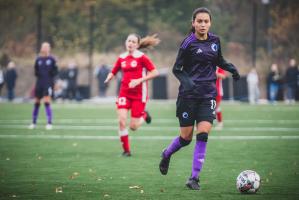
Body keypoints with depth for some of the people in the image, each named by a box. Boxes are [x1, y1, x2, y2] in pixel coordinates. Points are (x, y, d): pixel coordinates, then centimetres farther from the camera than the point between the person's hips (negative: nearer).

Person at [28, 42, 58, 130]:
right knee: (36, 102, 10)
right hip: (39, 82, 4)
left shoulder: (51, 59, -2)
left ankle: (49, 123, -11)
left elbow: (55, 71, 1)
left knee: (47, 102, -14)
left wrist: (51, 73, -17)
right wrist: (37, 73, -5)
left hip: (48, 82, -4)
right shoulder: (38, 59, 7)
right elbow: (36, 71, 15)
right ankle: (33, 123, 21)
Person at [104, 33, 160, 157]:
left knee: (133, 127, -4)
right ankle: (126, 150, 0)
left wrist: (139, 80, -19)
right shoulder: (122, 58, 7)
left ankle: (144, 115, 31)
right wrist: (109, 78, -6)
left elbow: (155, 72, -12)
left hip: (139, 94, -4)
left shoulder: (142, 57, -8)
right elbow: (113, 72, 18)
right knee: (122, 121, -14)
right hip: (124, 93, 4)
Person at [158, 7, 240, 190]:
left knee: (203, 135, -11)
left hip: (208, 95, 3)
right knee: (186, 137, 3)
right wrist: (186, 81, -24)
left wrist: (231, 68, 3)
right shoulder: (188, 44, -9)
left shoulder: (215, 40, 5)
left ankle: (195, 178, -3)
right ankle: (166, 155, 36)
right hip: (188, 95, -3)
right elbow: (176, 69, -5)